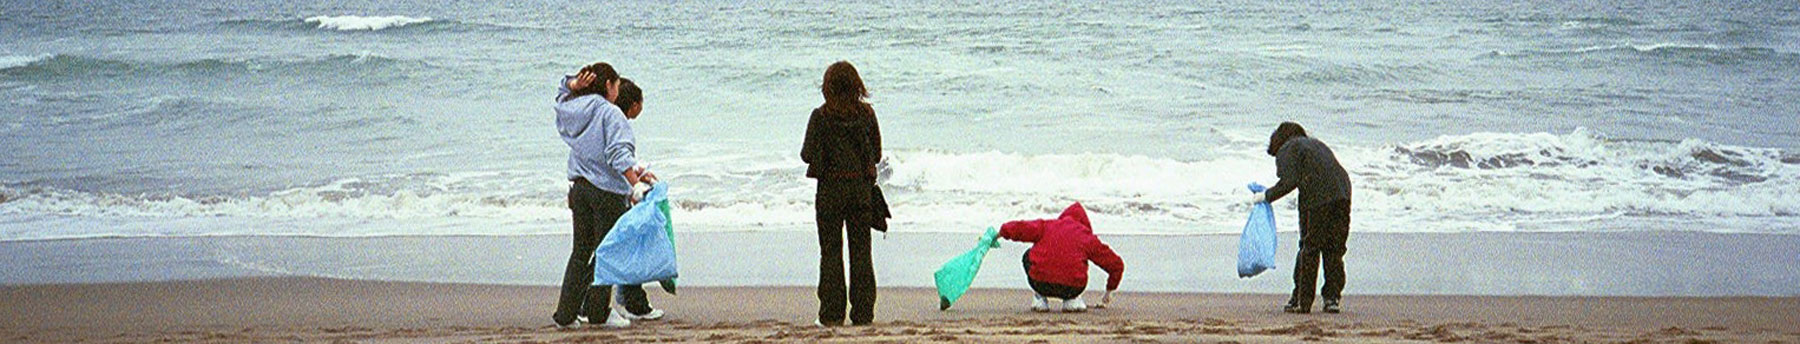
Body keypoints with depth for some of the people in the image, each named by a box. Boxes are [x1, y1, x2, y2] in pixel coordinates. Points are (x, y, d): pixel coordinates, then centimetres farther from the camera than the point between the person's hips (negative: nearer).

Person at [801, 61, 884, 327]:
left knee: (831, 252, 5)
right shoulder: (866, 114, -2)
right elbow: (877, 153, 3)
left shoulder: (821, 117, -10)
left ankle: (832, 314, 4)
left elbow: (808, 155, -8)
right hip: (862, 187, 2)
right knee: (861, 251, 8)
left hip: (831, 188, -2)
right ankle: (863, 313, 8)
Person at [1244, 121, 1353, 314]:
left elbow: (1289, 182, -7)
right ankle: (1333, 298, 10)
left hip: (1317, 198, -7)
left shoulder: (1287, 150, 8)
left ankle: (1301, 301, 3)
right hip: (1342, 195, 7)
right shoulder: (1316, 143, 32)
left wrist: (1265, 196, 3)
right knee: (1334, 249, 12)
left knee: (1309, 248, 0)